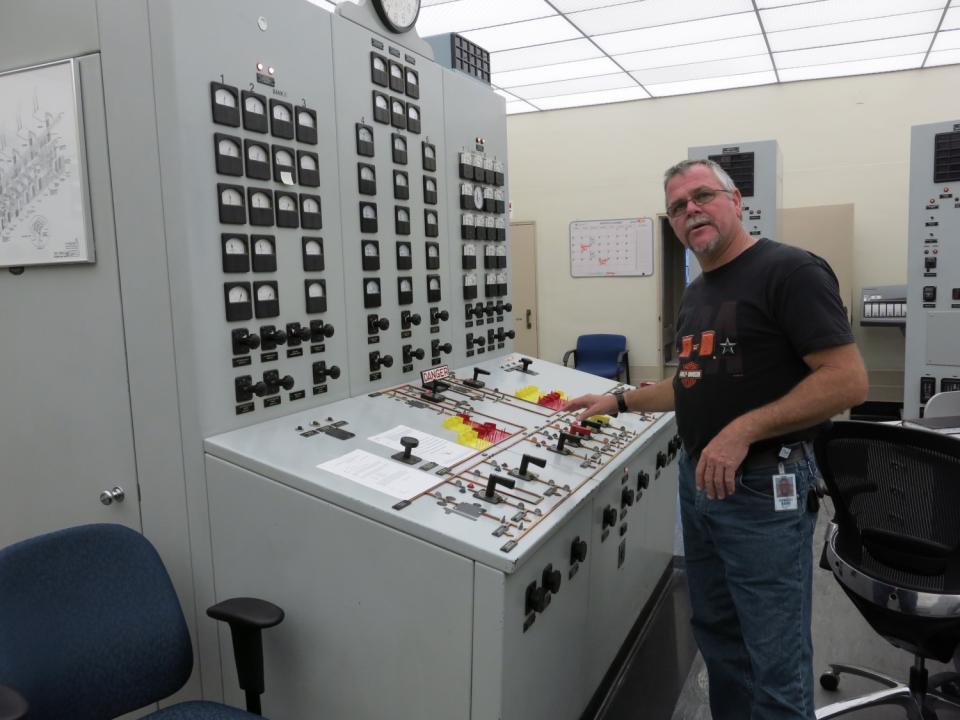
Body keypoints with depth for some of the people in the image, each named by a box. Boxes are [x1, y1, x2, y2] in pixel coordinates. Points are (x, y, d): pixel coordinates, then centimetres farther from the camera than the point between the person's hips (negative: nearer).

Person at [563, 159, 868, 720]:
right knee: (717, 633, 20)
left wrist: (744, 430, -25)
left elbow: (848, 381, -19)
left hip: (764, 489, -8)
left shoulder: (790, 270, -13)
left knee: (775, 661, 3)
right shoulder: (696, 293, 13)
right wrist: (619, 401, 15)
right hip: (699, 482, 8)